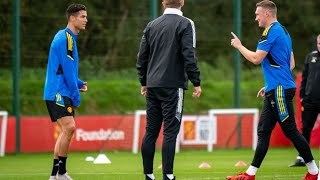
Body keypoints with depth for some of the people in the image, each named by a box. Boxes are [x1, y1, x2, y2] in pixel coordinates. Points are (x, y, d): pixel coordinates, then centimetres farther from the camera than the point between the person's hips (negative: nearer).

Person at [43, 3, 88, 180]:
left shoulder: (69, 37, 19)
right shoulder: (65, 38, -13)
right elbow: (68, 71, -16)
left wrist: (78, 83, 11)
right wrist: (76, 96, -11)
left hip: (62, 94, 10)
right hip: (58, 93, -10)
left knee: (66, 130, 8)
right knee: (69, 127, -19)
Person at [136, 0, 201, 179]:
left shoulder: (152, 25, 12)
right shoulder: (185, 24, -4)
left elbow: (142, 57, 14)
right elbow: (189, 56, -12)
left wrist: (144, 82, 23)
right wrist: (196, 82, -6)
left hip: (152, 86, 5)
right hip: (173, 85, -5)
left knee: (151, 131, 8)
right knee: (170, 131, -5)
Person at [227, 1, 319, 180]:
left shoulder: (271, 31, -12)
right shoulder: (283, 31, 19)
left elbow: (256, 58, -15)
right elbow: (291, 64, 22)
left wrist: (239, 46, 1)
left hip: (279, 90, -10)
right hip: (277, 90, 10)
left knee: (291, 131, -6)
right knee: (263, 131, 8)